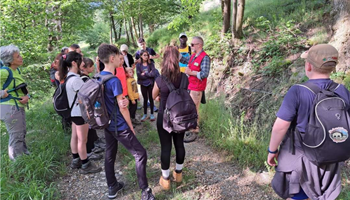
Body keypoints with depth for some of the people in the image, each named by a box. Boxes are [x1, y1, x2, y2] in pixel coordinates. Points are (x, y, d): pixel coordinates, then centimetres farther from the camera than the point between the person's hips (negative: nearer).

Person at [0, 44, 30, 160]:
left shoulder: (16, 70, 8)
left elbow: (23, 89, 13)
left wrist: (27, 96, -7)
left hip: (18, 107, 9)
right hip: (10, 108, -9)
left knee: (22, 133, 20)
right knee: (16, 136, -1)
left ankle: (25, 154, 36)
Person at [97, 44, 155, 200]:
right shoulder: (114, 80, -23)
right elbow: (122, 108, -19)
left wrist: (125, 100, -16)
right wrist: (131, 127, -6)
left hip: (107, 124, 9)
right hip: (119, 127, -9)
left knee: (109, 155, 18)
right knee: (140, 154, 1)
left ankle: (112, 187, 33)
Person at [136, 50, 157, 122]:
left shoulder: (151, 64, -1)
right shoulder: (138, 65, -1)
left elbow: (153, 74, -13)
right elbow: (139, 75, -11)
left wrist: (144, 74, -10)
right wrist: (148, 74, -11)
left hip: (150, 84, 0)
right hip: (143, 84, 0)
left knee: (151, 99, 7)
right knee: (145, 99, 10)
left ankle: (152, 114, 19)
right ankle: (145, 114, 21)